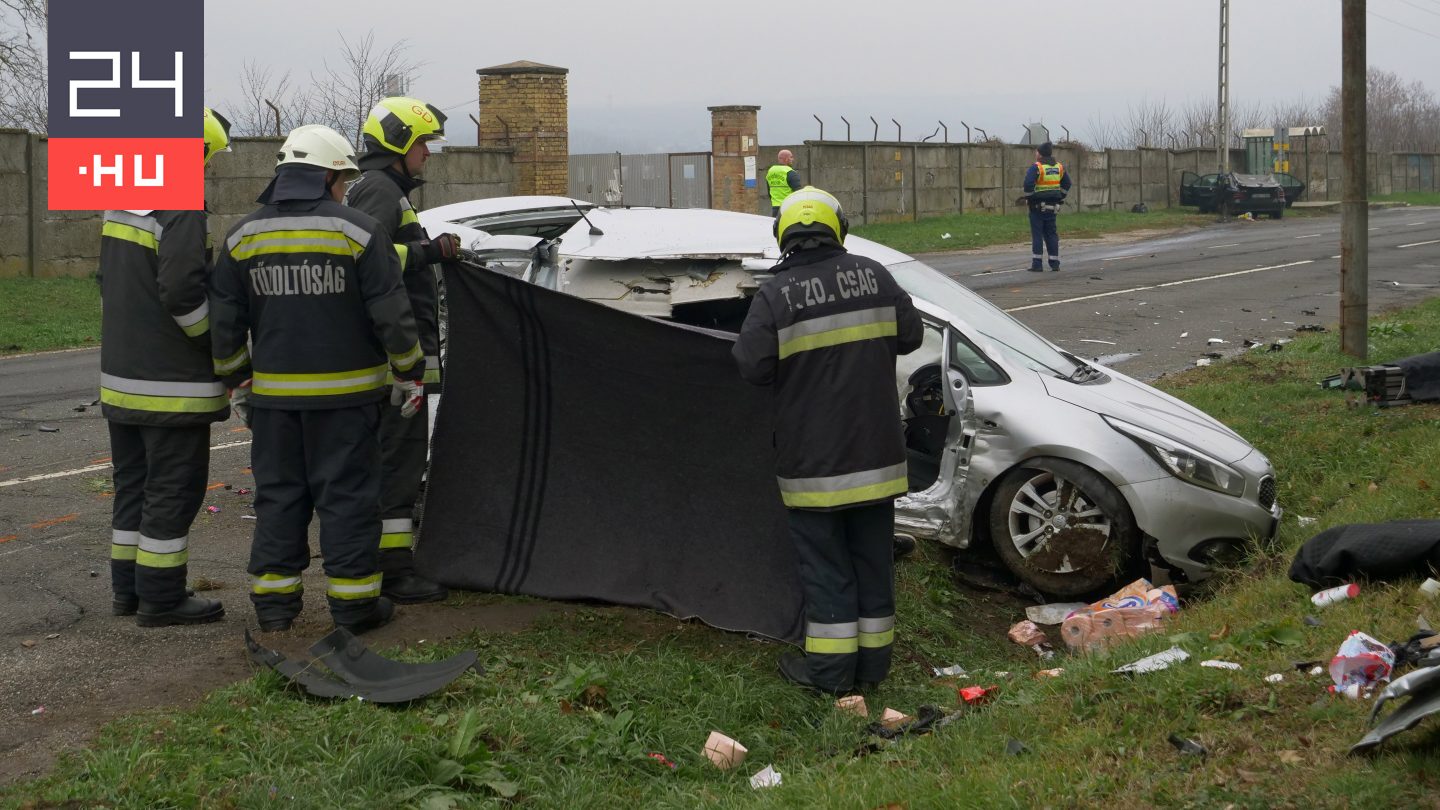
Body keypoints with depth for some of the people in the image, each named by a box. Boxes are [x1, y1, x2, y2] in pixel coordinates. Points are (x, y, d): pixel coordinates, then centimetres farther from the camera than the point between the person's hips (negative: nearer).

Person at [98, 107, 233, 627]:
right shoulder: (182, 211, -17)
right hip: (172, 383, -9)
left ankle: (128, 589, 22)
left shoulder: (124, 203, 12)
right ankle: (162, 598, 3)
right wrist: (222, 343, -10)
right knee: (173, 490, -1)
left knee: (133, 485, 16)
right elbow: (183, 293, -24)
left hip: (122, 374, 9)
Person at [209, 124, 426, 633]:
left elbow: (224, 322, 8)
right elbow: (391, 315, -9)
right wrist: (410, 374, 3)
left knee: (278, 494, 12)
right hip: (346, 394, -4)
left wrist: (237, 382, 18)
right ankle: (353, 603, 7)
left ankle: (273, 600, 15)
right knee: (347, 495, 3)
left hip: (273, 394, 4)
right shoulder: (358, 232, -8)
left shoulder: (244, 237, 5)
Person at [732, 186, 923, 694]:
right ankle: (874, 660, 21)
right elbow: (910, 335, 7)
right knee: (872, 554, 13)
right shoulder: (872, 276, 0)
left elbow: (753, 367, -13)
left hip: (813, 457, -3)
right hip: (875, 449, 4)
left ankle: (830, 666, 9)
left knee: (824, 560, 5)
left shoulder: (775, 296, -12)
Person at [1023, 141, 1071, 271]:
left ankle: (1037, 264, -4)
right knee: (1051, 234, 12)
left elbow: (1028, 184, -22)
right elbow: (1067, 183, 17)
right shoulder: (1059, 167, 10)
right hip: (1052, 206, 6)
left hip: (1038, 206, -6)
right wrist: (1060, 198, 18)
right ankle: (1055, 264, 13)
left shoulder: (1036, 167, -12)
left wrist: (1029, 198, -9)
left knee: (1037, 235, -2)